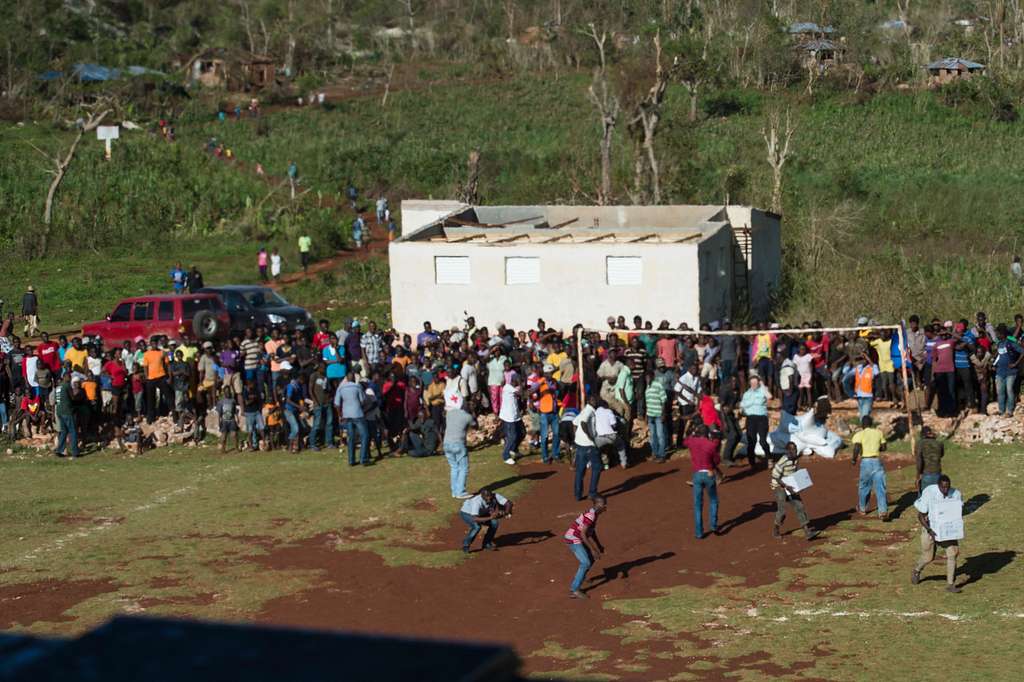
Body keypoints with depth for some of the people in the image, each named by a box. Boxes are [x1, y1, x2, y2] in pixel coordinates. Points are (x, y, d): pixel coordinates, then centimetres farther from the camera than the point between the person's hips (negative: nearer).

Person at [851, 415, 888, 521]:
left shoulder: (859, 434, -2)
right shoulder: (879, 432, 8)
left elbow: (857, 448, -15)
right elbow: (883, 447, 13)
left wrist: (854, 459, -1)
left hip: (865, 461, -1)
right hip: (877, 461, 1)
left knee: (863, 486, 17)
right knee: (880, 487, -3)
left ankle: (862, 508, 32)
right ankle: (883, 511, -14)